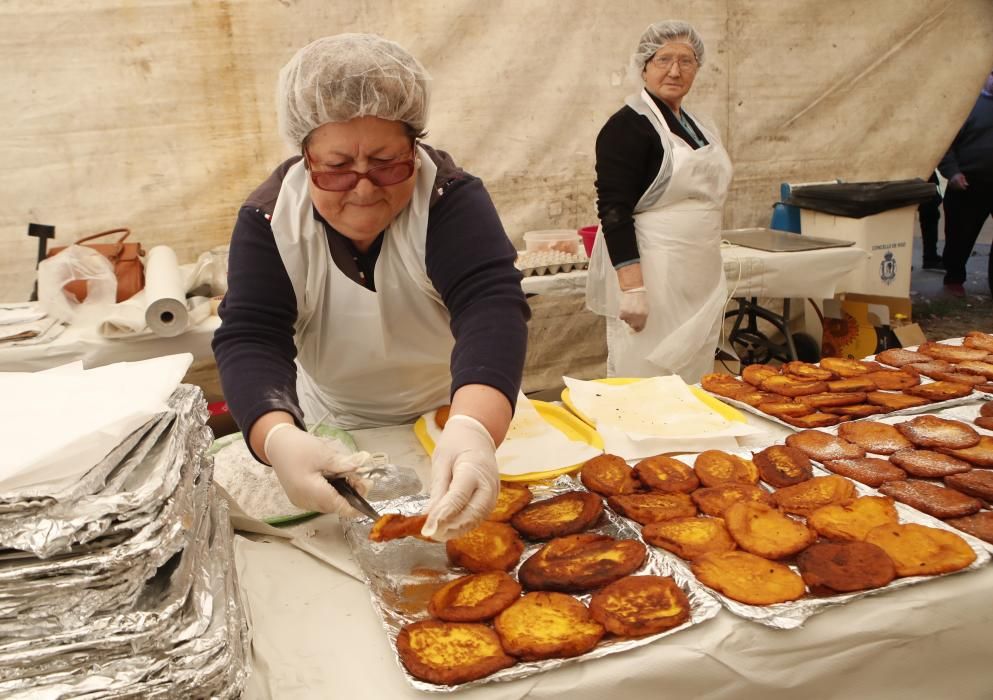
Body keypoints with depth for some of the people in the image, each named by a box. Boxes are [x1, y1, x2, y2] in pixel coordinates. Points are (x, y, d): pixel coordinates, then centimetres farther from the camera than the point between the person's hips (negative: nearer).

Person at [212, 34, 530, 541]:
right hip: (333, 437, 3)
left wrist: (474, 430, -56)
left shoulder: (450, 198, -24)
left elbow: (491, 307, -37)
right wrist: (279, 438, -46)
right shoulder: (269, 219, -18)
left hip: (456, 418, -2)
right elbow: (249, 339, -25)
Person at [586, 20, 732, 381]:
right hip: (651, 276, -8)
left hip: (698, 278, 8)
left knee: (693, 383, 14)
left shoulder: (695, 126, 13)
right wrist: (632, 287, -25)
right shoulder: (627, 125, -11)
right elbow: (613, 210, -18)